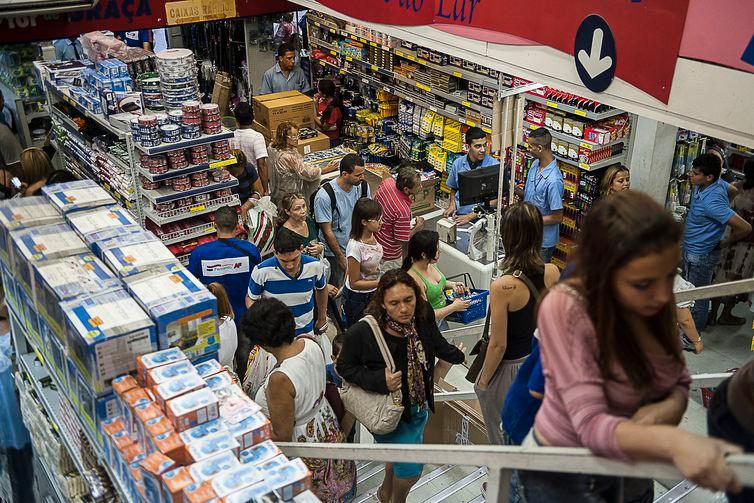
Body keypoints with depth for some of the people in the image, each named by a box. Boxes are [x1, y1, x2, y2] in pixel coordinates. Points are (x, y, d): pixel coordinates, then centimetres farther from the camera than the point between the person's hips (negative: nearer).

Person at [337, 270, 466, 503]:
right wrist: (379, 380, -29)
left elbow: (436, 342, 6)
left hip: (420, 405, 6)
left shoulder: (423, 314, -17)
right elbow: (344, 366, -15)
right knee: (411, 468, 4)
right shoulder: (362, 333, -32)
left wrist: (455, 354, 25)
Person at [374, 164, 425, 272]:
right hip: (389, 254, -8)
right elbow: (402, 240, -26)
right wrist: (417, 228, -11)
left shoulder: (387, 182, -16)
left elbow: (374, 200, 5)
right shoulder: (403, 211, -38)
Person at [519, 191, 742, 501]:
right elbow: (591, 426, -32)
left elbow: (679, 380, -2)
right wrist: (672, 441, -48)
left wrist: (672, 405, -23)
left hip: (630, 466, 5)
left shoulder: (652, 302, -12)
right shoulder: (564, 308, -29)